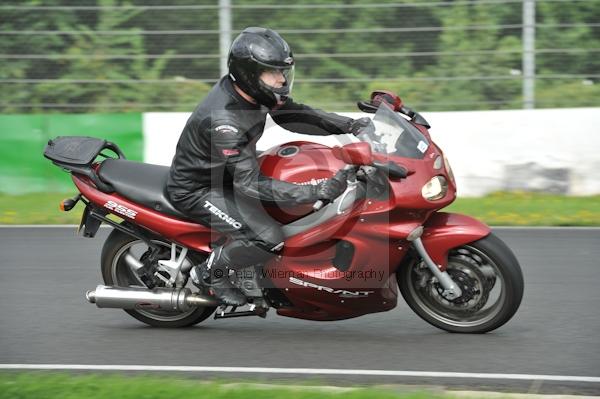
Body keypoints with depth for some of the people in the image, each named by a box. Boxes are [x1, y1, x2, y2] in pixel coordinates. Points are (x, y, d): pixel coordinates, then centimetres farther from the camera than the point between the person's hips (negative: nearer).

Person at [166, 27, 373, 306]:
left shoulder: (252, 91, -9)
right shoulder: (222, 119, -35)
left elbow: (290, 114, 7)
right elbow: (250, 183, -34)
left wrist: (349, 125, -7)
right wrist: (318, 192, -39)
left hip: (227, 174, 10)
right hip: (195, 191, -10)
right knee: (270, 239, -26)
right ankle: (209, 273, -2)